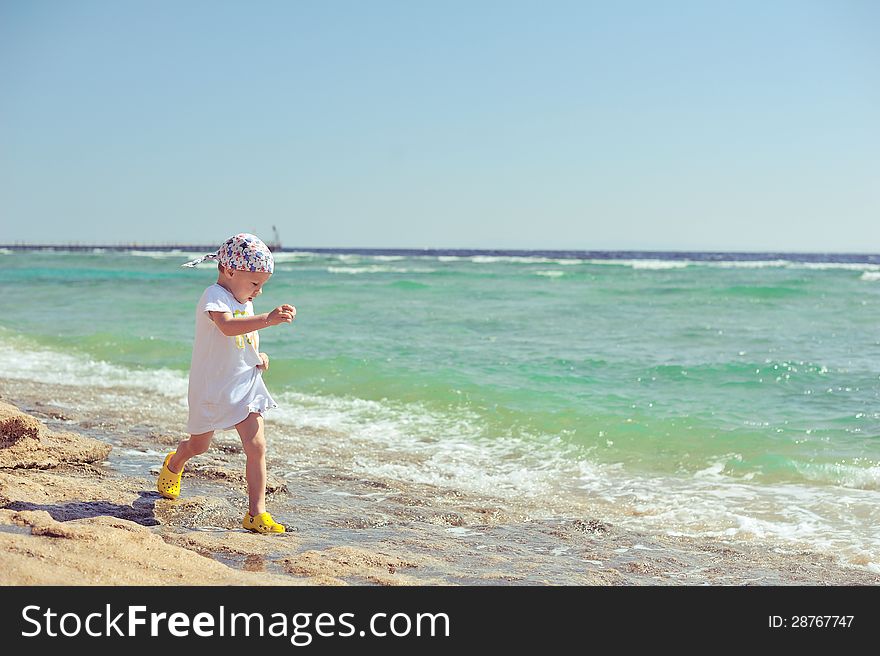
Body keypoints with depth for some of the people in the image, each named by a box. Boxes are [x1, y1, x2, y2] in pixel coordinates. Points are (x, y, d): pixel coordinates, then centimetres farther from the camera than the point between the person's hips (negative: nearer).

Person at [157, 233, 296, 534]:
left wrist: (259, 356, 4)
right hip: (212, 388, -6)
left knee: (256, 446, -9)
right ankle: (173, 466, 52)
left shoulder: (244, 302, 9)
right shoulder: (214, 296, -18)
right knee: (198, 445, 16)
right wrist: (268, 319, -52)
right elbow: (228, 327, -40)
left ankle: (256, 512, -6)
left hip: (245, 385, 6)